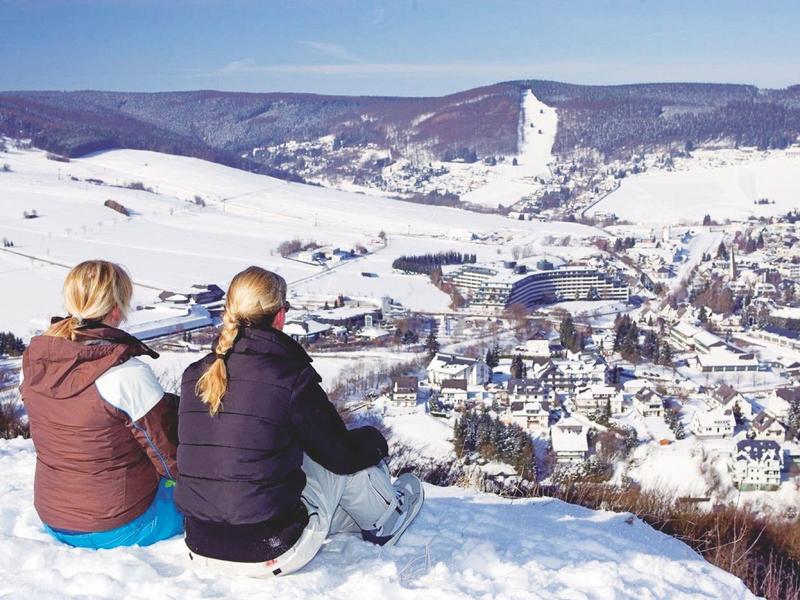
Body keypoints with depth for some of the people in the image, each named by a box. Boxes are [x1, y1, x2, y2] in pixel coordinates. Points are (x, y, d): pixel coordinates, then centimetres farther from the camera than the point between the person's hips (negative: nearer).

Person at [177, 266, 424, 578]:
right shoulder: (291, 378, -17)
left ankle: (360, 515, 50)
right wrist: (375, 440, 18)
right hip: (270, 556, -6)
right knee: (345, 462, 14)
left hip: (201, 548, 6)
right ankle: (385, 520, 40)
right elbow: (343, 455, -5)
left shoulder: (194, 376, 0)